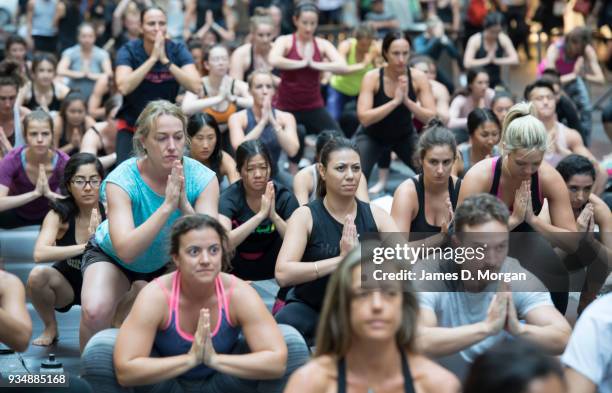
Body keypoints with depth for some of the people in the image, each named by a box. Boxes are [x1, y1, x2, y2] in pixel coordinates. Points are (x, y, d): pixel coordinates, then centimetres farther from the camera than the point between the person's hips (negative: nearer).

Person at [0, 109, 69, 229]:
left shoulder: (63, 162, -24)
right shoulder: (12, 160, -26)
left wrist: (49, 193, -40)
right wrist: (35, 193, -44)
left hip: (49, 215, 1)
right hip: (16, 215, -1)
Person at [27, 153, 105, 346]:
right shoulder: (59, 214, -18)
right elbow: (39, 254, -34)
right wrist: (86, 247, -41)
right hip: (67, 283, 0)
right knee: (37, 275, -32)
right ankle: (51, 328, -3)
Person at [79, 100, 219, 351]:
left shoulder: (202, 179, -23)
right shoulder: (121, 180, -31)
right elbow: (126, 251, -42)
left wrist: (184, 205, -46)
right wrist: (167, 206, -49)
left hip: (168, 260, 3)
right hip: (111, 256, -2)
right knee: (94, 312, -29)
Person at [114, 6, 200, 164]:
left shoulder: (177, 50, -6)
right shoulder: (128, 51, -10)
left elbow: (195, 86, -19)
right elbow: (124, 87, -27)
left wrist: (165, 61, -25)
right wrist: (153, 58, -26)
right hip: (131, 126, -1)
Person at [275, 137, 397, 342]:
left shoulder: (375, 215, 0)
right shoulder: (305, 216, -9)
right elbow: (282, 274, -22)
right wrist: (340, 260, -31)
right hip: (309, 307, -3)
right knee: (279, 330, -35)